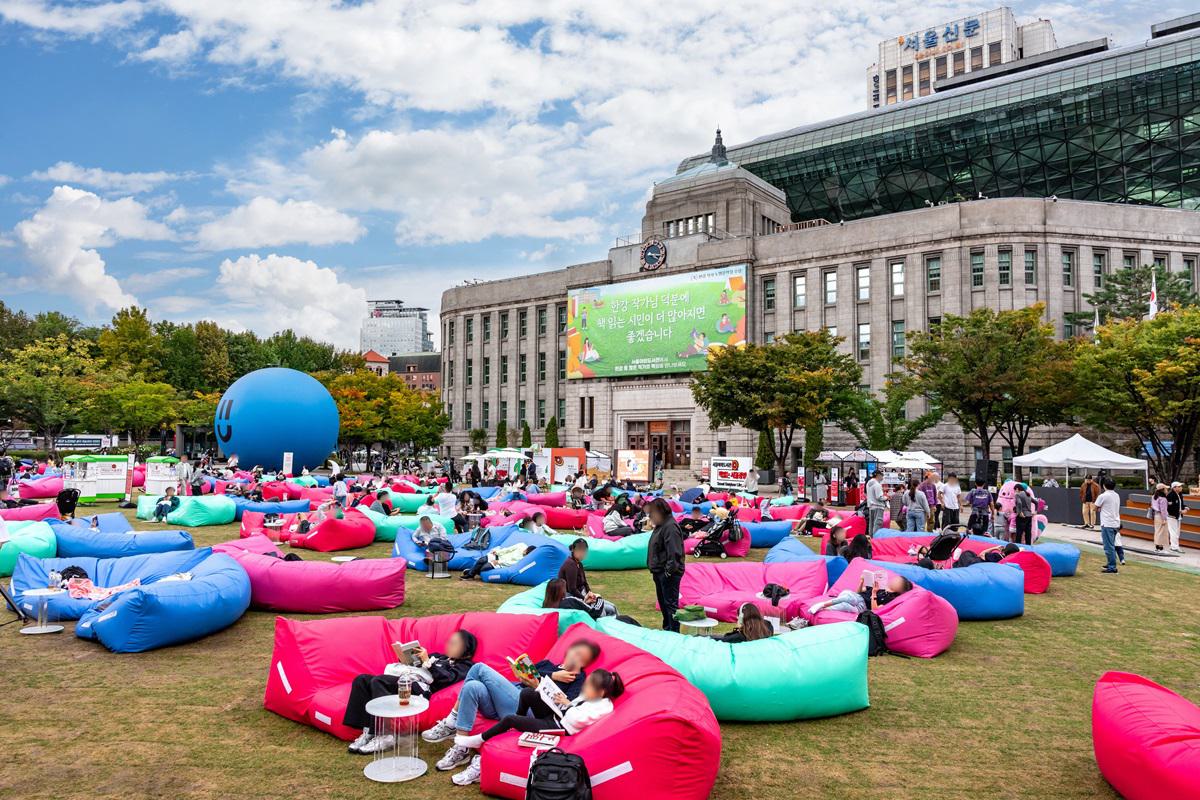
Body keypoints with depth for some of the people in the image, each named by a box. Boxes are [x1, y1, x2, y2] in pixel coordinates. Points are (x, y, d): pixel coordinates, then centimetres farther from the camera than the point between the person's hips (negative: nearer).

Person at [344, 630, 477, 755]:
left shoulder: (465, 666, 11)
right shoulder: (441, 657, 35)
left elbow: (446, 678, -8)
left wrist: (427, 661, -8)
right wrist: (414, 656, 8)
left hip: (420, 687, -9)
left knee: (377, 681, -30)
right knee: (362, 680, -12)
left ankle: (384, 736, -30)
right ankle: (368, 730, -18)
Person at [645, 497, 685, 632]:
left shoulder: (670, 526, -19)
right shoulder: (660, 525, 14)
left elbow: (673, 552, -25)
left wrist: (669, 570, -24)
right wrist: (654, 569, 17)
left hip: (668, 574, -11)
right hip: (659, 572, 11)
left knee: (670, 603, -6)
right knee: (663, 602, 20)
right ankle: (667, 628, 33)